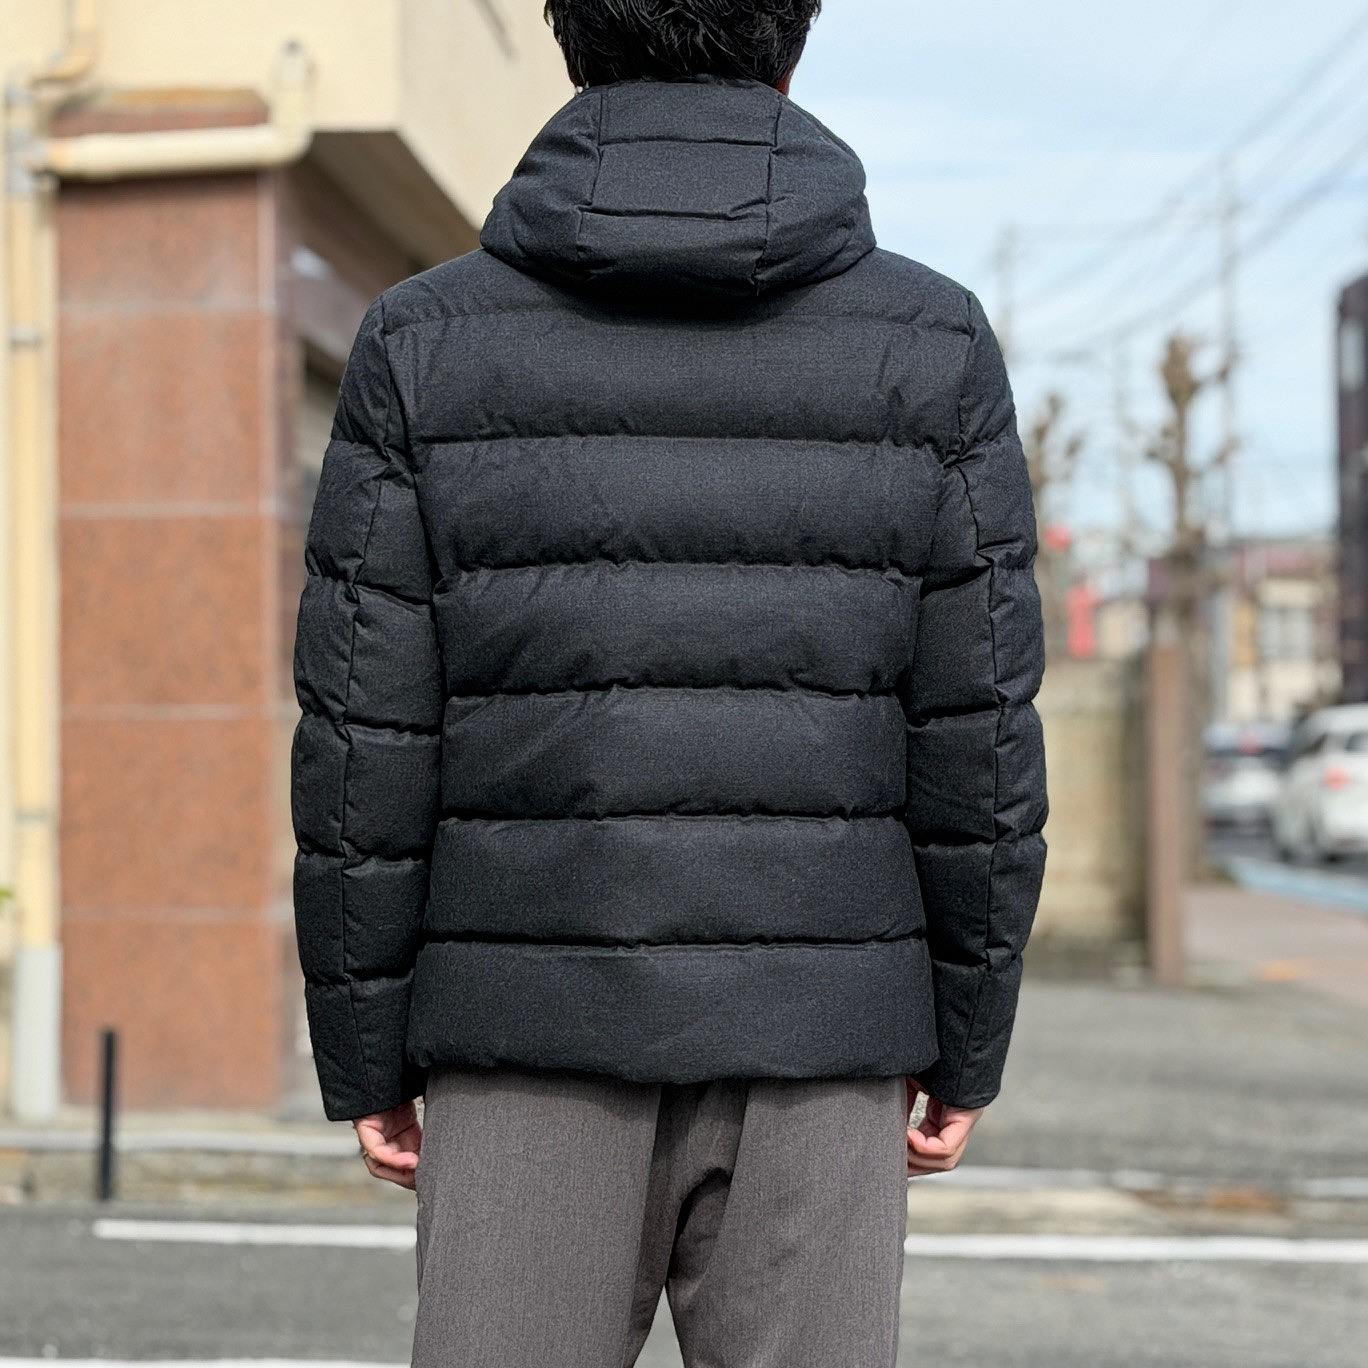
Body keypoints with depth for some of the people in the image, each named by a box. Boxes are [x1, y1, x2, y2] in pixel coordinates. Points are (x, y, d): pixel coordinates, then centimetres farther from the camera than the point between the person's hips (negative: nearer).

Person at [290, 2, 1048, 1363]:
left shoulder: (426, 342, -4)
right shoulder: (930, 344, -3)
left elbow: (364, 745, -5)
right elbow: (978, 740, -3)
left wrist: (364, 1058, 5)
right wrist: (966, 1047, 7)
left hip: (531, 1049, 0)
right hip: (810, 1051, 1)